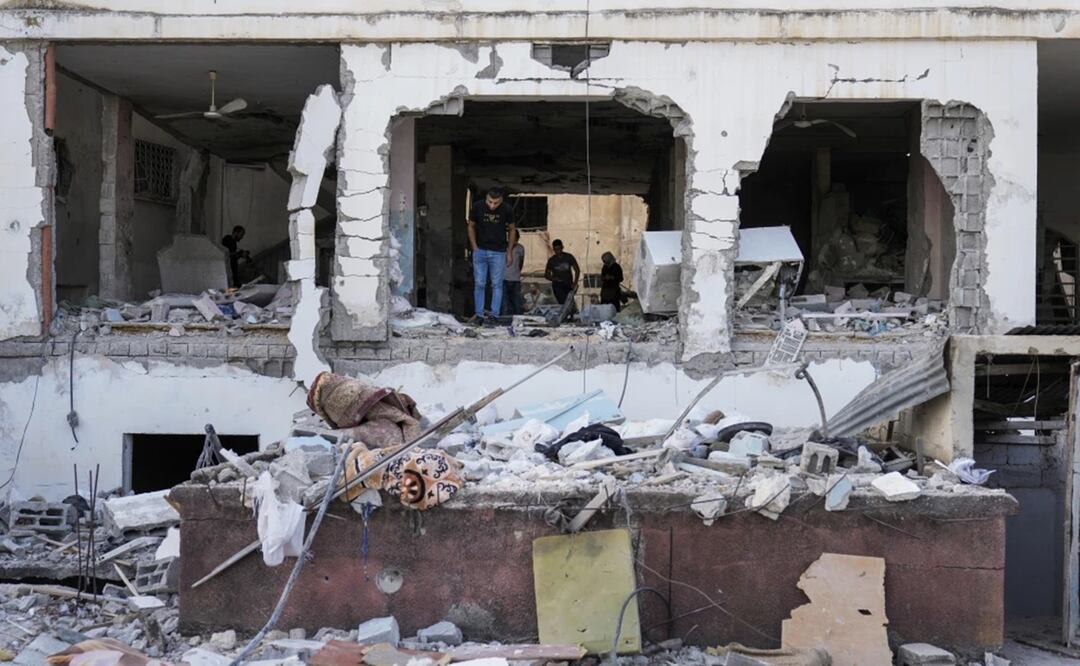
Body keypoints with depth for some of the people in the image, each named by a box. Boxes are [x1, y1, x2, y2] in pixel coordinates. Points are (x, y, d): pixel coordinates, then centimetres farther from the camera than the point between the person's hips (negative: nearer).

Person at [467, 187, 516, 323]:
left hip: (498, 252, 0)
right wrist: (474, 248, -1)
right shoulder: (477, 207, -9)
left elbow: (511, 230, 5)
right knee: (479, 284, -1)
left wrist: (509, 251, 3)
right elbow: (471, 227, 5)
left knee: (497, 284, -1)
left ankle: (494, 315, 2)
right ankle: (479, 315, 3)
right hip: (480, 251, 0)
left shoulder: (507, 209, -9)